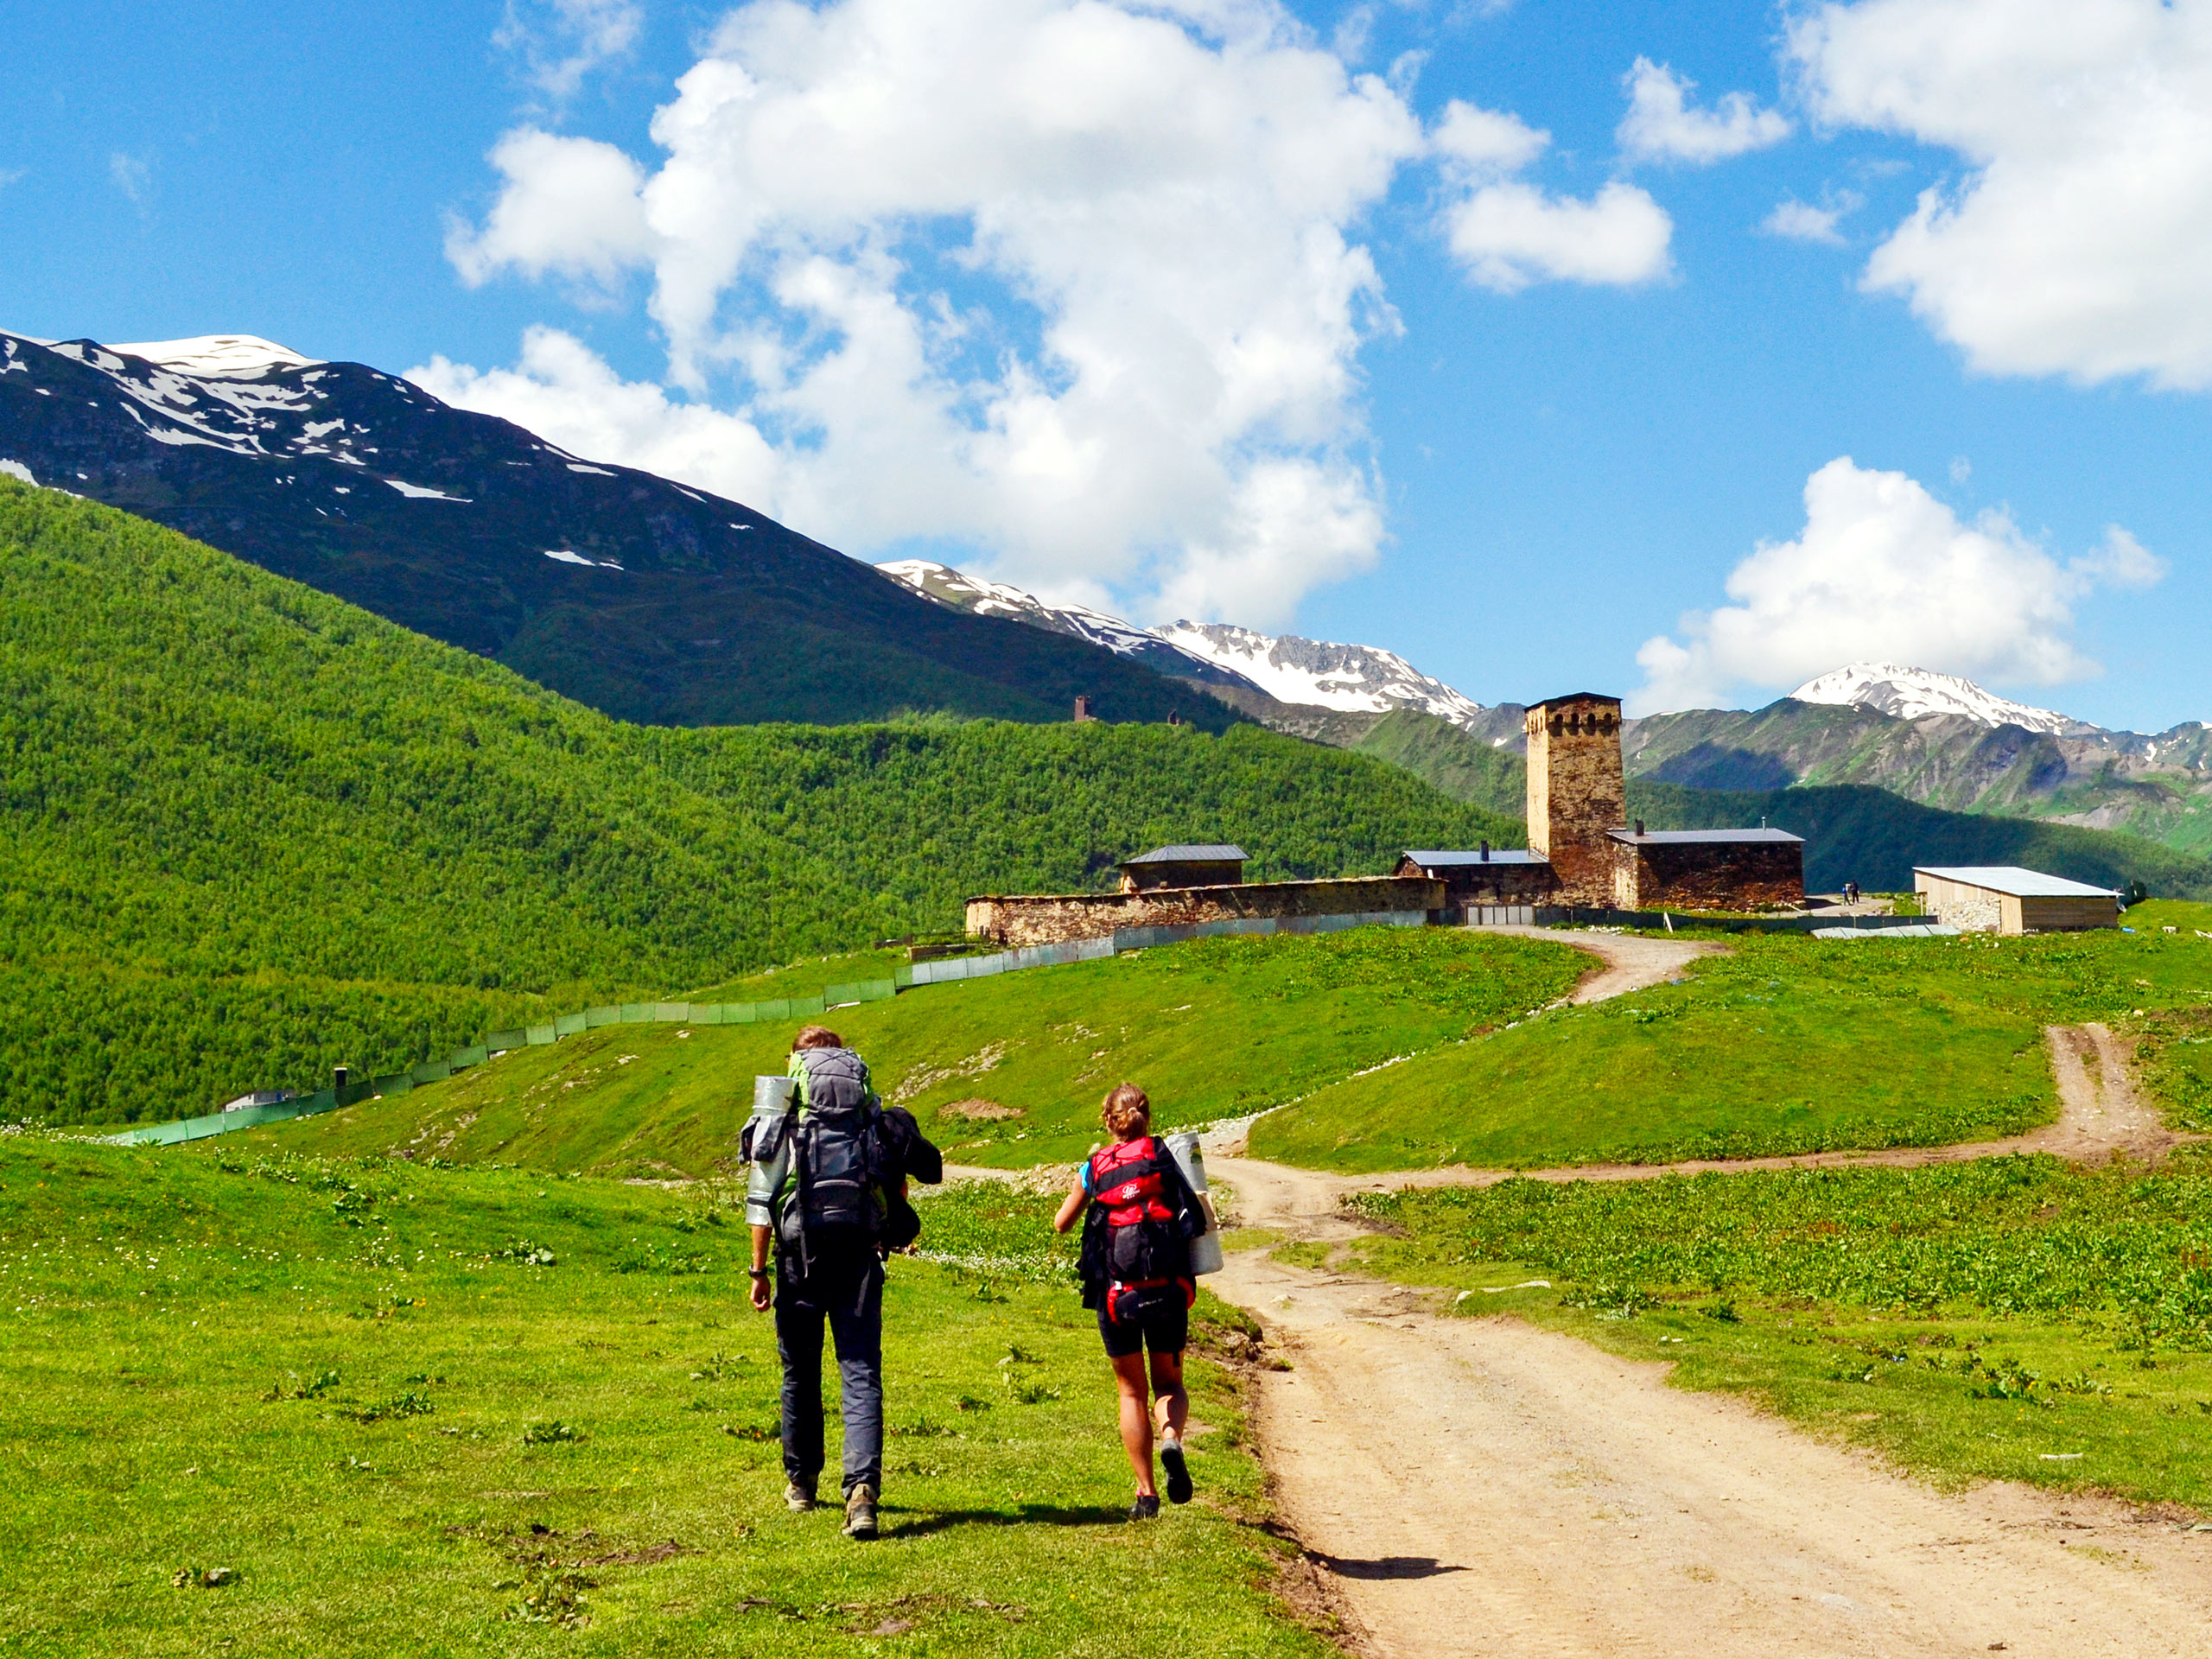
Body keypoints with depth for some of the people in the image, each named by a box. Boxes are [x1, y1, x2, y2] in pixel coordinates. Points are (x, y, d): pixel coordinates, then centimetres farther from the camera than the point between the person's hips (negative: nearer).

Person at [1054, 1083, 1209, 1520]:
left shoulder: (1094, 1167, 3)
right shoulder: (1163, 1156, 1)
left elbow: (1061, 1224, 15)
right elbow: (1201, 1219, -6)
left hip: (1116, 1292, 0)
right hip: (1169, 1288, 0)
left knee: (1132, 1391, 14)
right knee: (1169, 1383, 17)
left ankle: (1146, 1492, 10)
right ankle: (1171, 1440, -15)